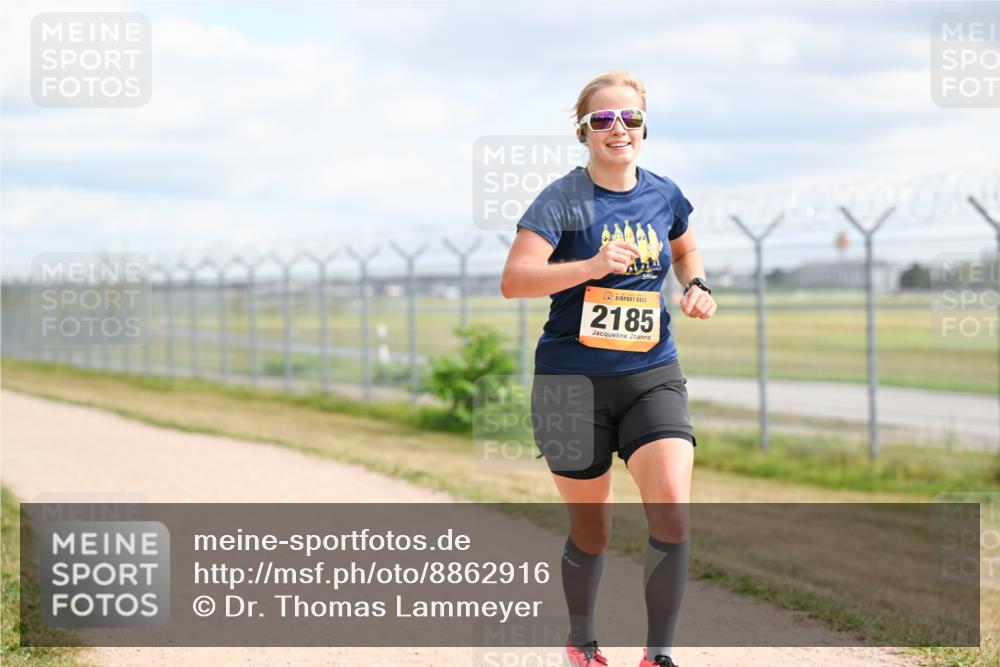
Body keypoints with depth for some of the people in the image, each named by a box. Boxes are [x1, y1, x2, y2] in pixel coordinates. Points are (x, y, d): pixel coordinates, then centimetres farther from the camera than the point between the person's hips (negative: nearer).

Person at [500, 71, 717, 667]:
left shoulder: (664, 195, 5)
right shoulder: (563, 199, -10)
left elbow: (685, 248, 27)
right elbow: (514, 280, -22)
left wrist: (697, 285, 6)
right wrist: (591, 266, -33)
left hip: (653, 376, 3)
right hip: (573, 380, -3)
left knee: (673, 512, -16)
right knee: (592, 533, 9)